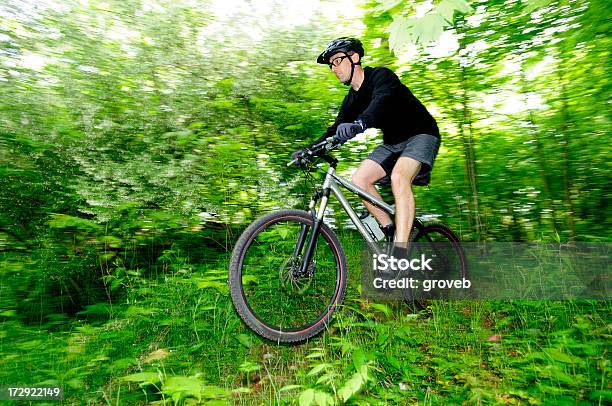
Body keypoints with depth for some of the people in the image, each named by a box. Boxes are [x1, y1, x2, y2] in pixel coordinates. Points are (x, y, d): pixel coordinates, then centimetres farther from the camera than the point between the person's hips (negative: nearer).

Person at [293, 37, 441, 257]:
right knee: (359, 178, -13)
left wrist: (359, 124, -59)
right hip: (393, 142, 7)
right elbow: (336, 129, 3)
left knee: (398, 176, -34)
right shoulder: (352, 99, 5)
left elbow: (381, 101, -39)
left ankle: (401, 250, -33)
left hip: (421, 134, -7)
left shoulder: (381, 75, -17)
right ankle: (391, 232, -3)